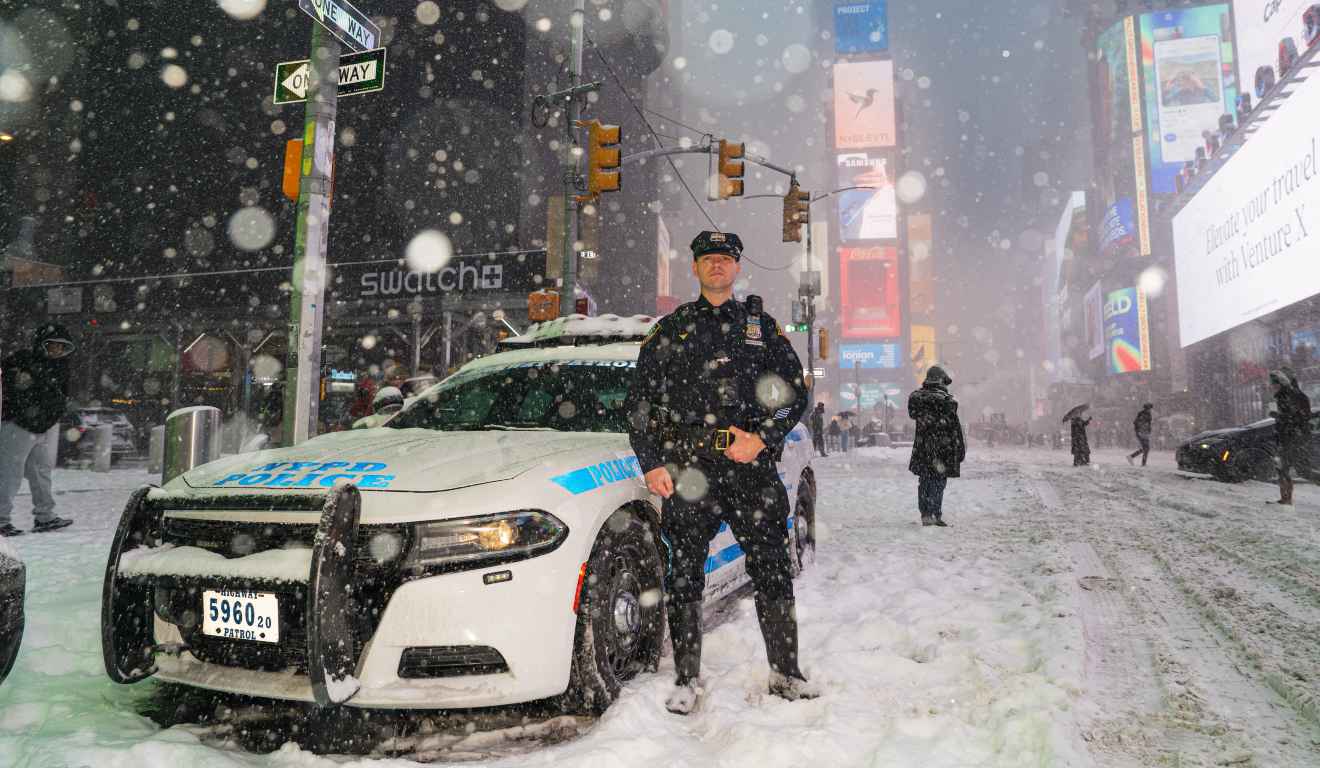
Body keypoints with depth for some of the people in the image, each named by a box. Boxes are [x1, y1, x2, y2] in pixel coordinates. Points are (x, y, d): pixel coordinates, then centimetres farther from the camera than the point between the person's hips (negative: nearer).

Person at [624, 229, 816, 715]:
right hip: (686, 466, 0)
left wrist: (762, 437, -6)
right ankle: (686, 681, 15)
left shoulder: (762, 326, 15)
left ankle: (786, 674, 17)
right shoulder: (670, 329, 14)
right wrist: (651, 464, 0)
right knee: (684, 575, 2)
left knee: (772, 570, 3)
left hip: (752, 465, 1)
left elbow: (796, 392, 10)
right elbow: (639, 402, 10)